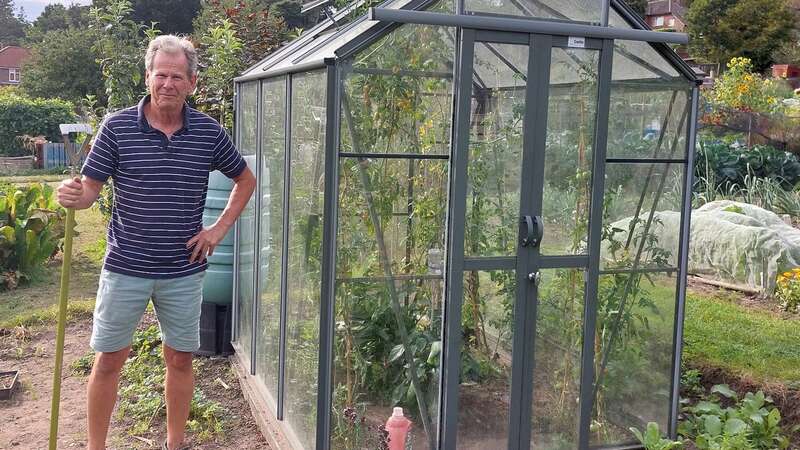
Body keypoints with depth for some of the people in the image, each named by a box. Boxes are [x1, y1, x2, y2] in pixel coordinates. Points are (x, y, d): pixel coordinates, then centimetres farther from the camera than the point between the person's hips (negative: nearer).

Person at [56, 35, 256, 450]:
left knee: (180, 359, 12)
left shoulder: (209, 132, -1)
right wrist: (71, 196, -28)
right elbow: (89, 189, -4)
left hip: (184, 271, 2)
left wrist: (220, 228, 3)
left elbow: (245, 181, 12)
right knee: (108, 360, 6)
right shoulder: (117, 127, -5)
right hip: (125, 268, -1)